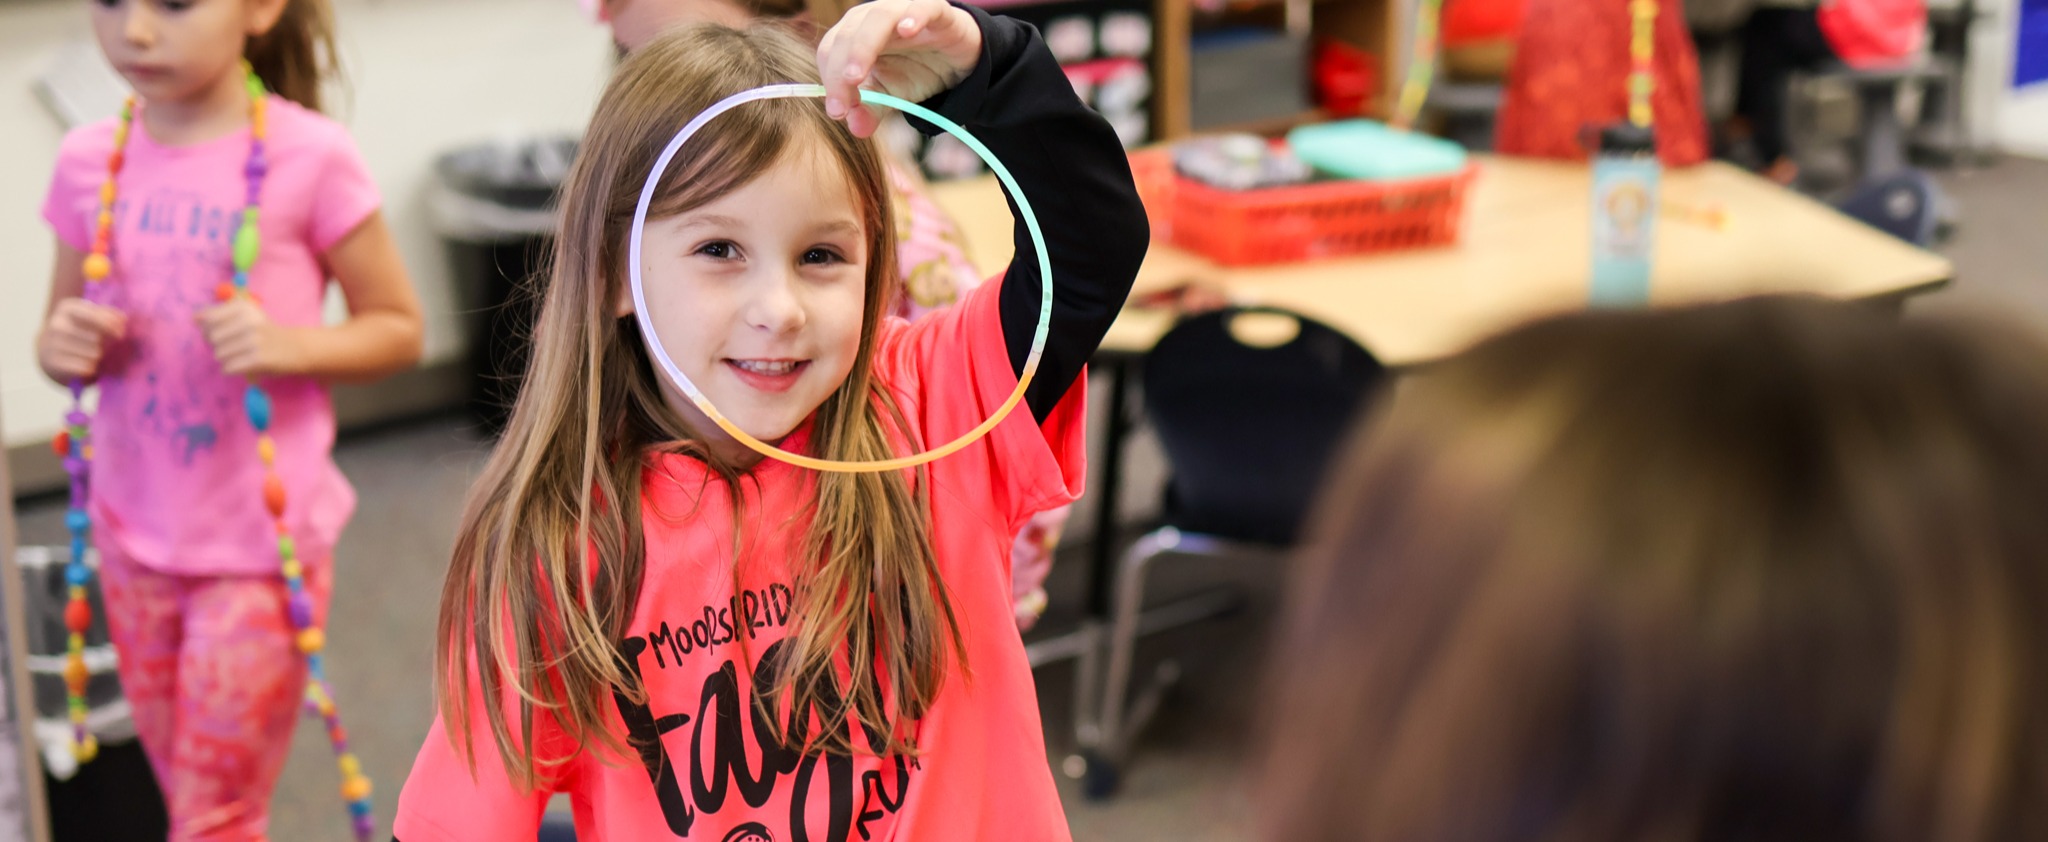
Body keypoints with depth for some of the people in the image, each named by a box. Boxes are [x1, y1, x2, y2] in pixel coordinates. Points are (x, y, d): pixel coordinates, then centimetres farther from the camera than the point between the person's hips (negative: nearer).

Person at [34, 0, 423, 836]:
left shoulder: (309, 158, -13)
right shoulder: (90, 162, 0)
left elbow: (398, 328, -4)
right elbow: (66, 333, 13)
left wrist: (289, 346, -22)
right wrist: (62, 347, -11)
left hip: (260, 540, -4)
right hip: (136, 532, 4)